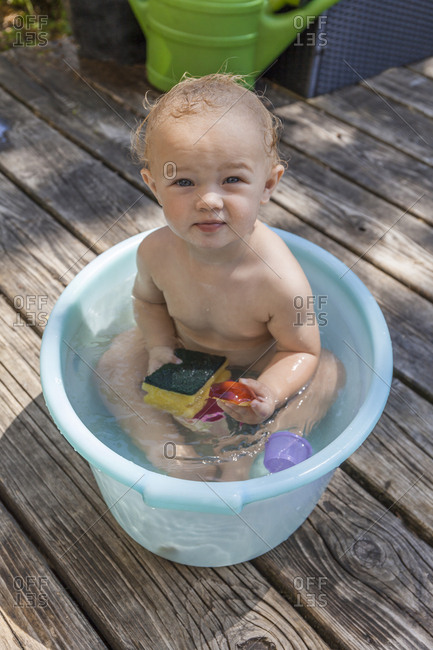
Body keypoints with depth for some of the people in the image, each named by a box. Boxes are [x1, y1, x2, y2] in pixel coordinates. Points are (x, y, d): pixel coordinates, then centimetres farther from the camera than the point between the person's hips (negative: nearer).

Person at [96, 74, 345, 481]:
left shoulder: (280, 281, -37)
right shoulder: (155, 252, -26)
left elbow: (300, 350, -21)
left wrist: (268, 392, -39)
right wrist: (159, 346, -18)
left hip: (254, 365, -1)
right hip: (183, 352, 2)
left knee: (328, 372, -18)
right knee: (115, 364, -10)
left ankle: (242, 452, -15)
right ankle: (165, 447, -10)